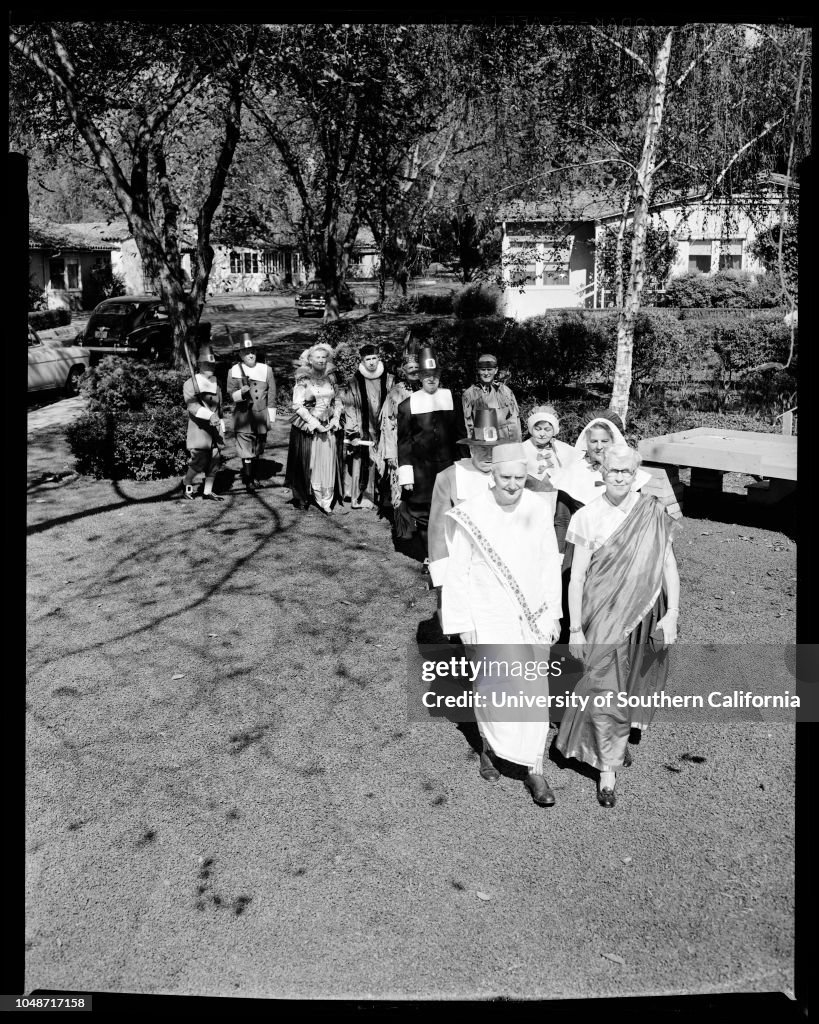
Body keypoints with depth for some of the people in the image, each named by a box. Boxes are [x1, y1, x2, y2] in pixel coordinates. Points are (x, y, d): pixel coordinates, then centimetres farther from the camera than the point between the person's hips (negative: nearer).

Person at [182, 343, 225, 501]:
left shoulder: (216, 385, 14)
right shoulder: (190, 384, -5)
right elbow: (192, 405, -20)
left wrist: (221, 428, 21)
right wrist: (209, 415, -34)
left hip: (214, 428, 6)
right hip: (198, 428, -6)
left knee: (214, 461, 3)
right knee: (199, 461, -9)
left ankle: (207, 492, 14)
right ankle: (187, 482, 20)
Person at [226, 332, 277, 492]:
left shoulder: (266, 370, 4)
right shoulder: (234, 371, 0)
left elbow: (271, 395, 5)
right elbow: (231, 393, -1)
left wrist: (271, 417, 2)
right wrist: (241, 393, -23)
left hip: (261, 415, 2)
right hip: (243, 416, -2)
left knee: (258, 449, 12)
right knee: (246, 449, -5)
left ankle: (254, 476, 27)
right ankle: (248, 480, 0)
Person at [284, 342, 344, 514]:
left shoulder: (330, 380, 11)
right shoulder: (303, 380, -4)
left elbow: (337, 402, 15)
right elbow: (297, 405, -10)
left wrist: (335, 420, -2)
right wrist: (315, 423, -14)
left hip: (329, 428, 4)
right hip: (308, 428, -4)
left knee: (328, 465, 1)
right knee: (308, 464, 0)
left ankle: (326, 502, 5)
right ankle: (302, 498, 12)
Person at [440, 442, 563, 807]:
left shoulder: (539, 509, -6)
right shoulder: (471, 515, -14)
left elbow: (550, 564, 3)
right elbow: (456, 573, -8)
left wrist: (553, 613, 3)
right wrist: (463, 624, -8)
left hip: (531, 616, 2)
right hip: (487, 617, -2)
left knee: (536, 691, 3)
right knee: (489, 689, 10)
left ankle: (535, 770, 16)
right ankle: (489, 746, 37)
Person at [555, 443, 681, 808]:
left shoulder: (653, 513, -4)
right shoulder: (588, 517, -9)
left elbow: (669, 565, -1)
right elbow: (576, 577, -6)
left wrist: (672, 613, -10)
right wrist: (575, 629, -7)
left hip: (643, 614, 2)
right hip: (603, 616, -2)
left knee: (634, 682, 17)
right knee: (606, 689, -1)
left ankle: (620, 737, 44)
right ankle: (608, 767, 15)